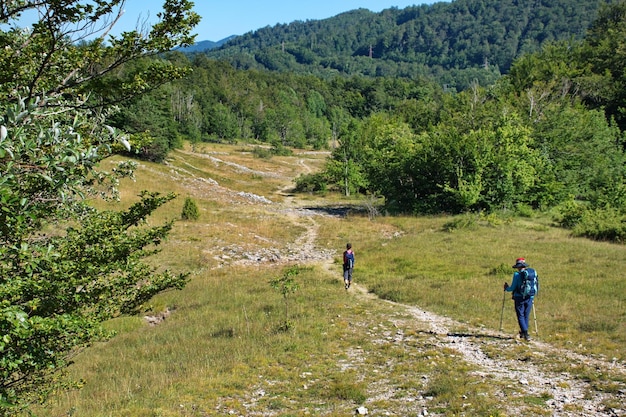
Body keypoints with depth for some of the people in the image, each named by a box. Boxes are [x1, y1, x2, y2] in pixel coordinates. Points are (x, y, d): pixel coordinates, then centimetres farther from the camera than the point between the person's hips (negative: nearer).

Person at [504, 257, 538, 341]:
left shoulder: (517, 275, -12)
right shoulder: (533, 272, 3)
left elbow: (513, 288, -9)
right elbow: (536, 285, 10)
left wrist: (507, 288, 12)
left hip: (520, 298, -5)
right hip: (530, 297, 5)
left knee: (521, 316, 1)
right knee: (526, 316, 16)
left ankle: (525, 333, -13)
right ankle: (523, 333, 25)